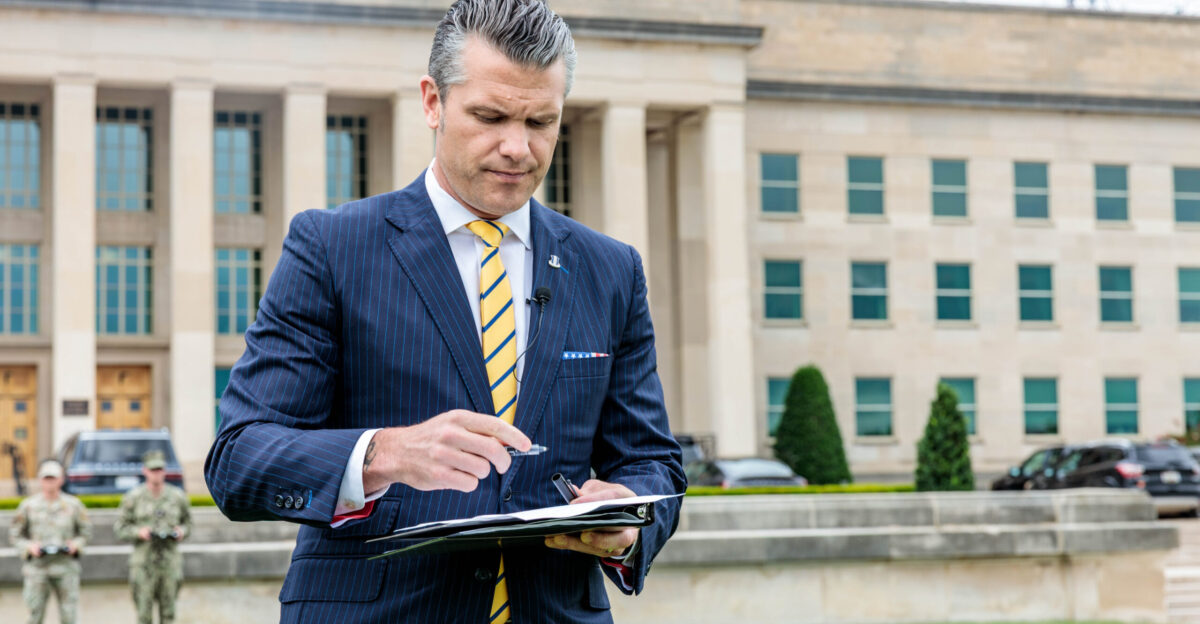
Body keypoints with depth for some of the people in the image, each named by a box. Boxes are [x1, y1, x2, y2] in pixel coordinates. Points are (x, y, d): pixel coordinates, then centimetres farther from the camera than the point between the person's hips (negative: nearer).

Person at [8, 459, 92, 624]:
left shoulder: (73, 504, 7)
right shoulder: (28, 505, 6)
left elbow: (86, 531, 13)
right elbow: (14, 535, 9)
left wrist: (76, 544, -6)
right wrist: (29, 546, -9)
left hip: (66, 566, 0)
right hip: (37, 567, 0)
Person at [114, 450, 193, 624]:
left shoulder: (178, 496, 6)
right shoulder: (133, 498, 0)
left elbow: (187, 522, 17)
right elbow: (119, 528, 3)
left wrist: (182, 531, -5)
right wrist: (138, 532, -15)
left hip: (170, 562, 2)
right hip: (143, 562, -2)